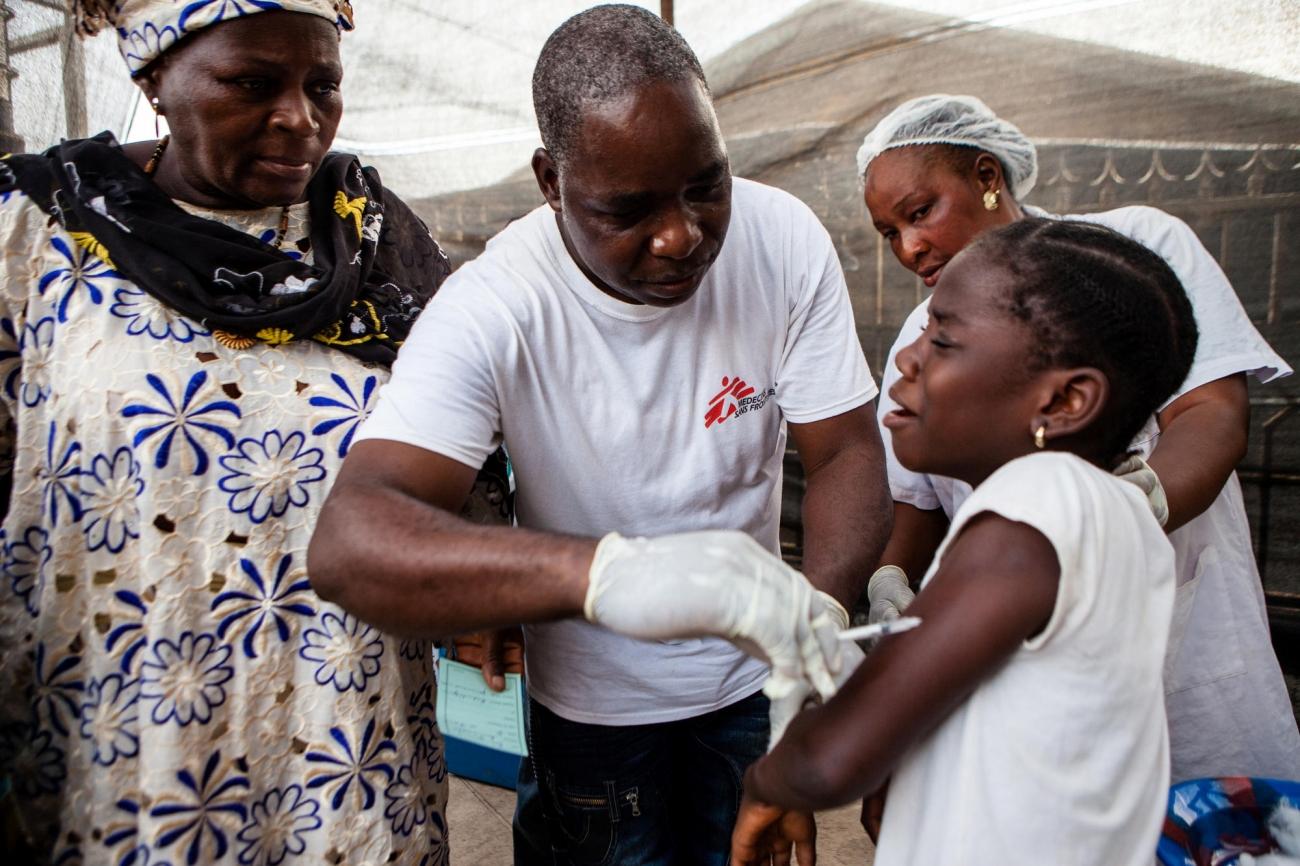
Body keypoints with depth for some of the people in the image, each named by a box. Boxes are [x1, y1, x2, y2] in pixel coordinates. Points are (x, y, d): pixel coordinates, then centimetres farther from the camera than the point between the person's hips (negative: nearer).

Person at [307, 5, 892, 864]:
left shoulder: (786, 239, -19)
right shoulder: (493, 309, -28)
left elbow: (849, 452, -14)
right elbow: (347, 543, -39)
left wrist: (824, 608, -35)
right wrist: (608, 572, -57)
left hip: (754, 676, 3)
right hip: (594, 700, -2)